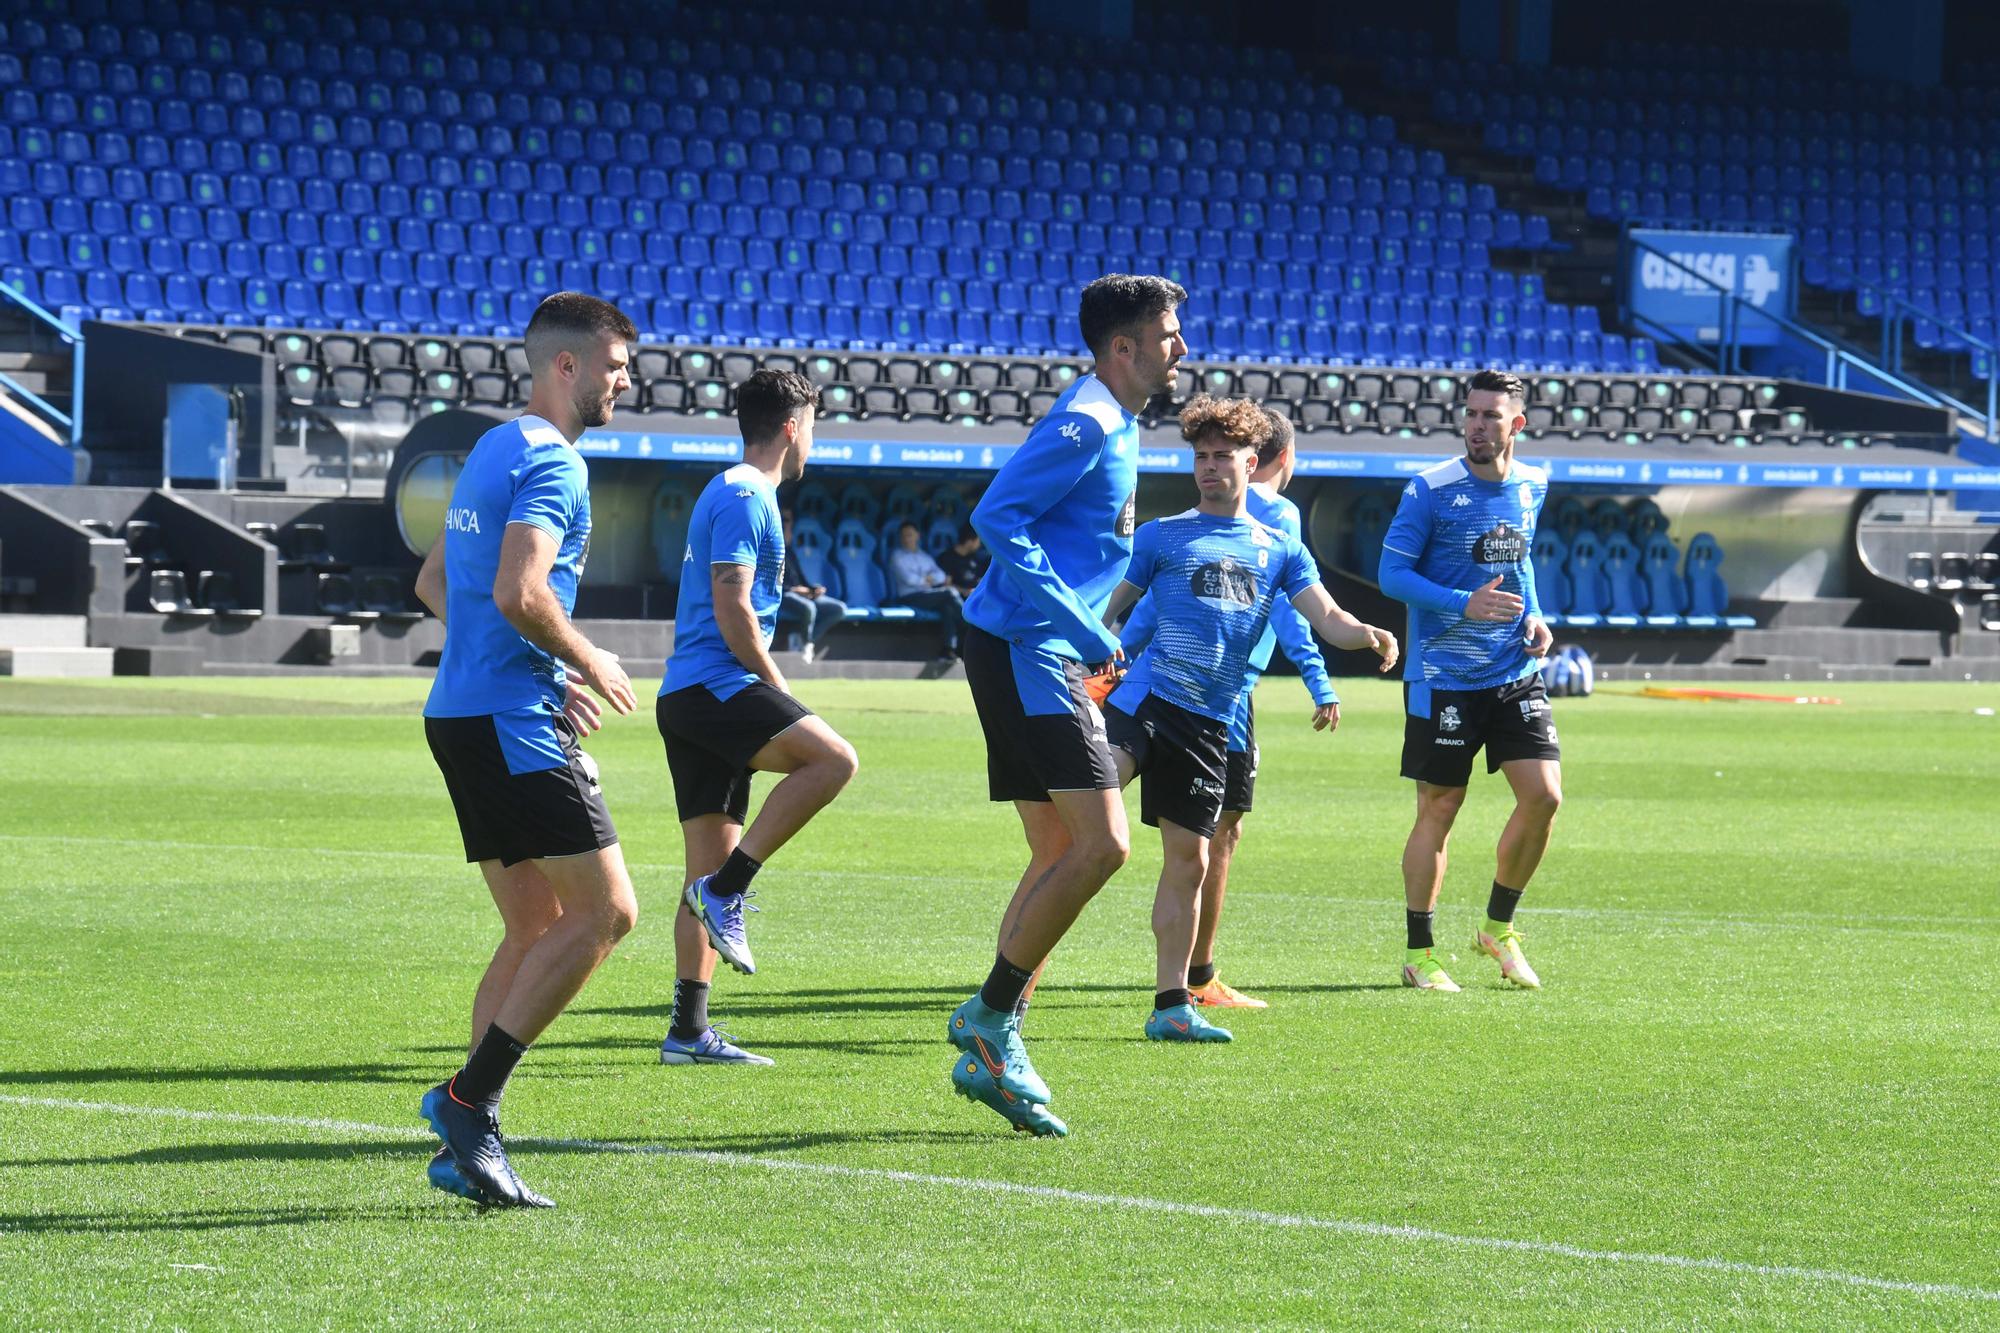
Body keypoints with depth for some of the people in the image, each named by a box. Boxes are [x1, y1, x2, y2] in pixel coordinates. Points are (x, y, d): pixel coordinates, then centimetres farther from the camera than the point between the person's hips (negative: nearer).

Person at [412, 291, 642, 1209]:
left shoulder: (494, 452, 19)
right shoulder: (551, 462, -12)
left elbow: (434, 583, 27)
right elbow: (520, 593, -25)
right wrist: (589, 664, -8)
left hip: (463, 713, 10)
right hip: (515, 724, -10)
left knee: (536, 930, 11)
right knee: (604, 910, -9)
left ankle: (470, 1145, 6)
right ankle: (470, 1097, -11)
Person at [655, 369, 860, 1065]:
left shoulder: (734, 493, 24)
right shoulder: (745, 497, -8)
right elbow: (732, 609, -16)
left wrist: (771, 697, 26)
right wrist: (780, 691, -9)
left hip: (691, 696, 11)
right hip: (716, 686, -11)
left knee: (711, 869, 8)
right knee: (832, 758, -26)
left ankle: (689, 1031, 7)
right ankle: (727, 889, -23)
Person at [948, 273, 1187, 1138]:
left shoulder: (1114, 427, 18)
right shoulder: (1083, 426, -13)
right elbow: (996, 518, -22)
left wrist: (1092, 645, 18)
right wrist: (1081, 629, -21)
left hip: (1043, 655, 11)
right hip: (1023, 648, -11)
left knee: (1061, 853, 10)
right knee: (1102, 843, -16)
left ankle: (989, 1052, 11)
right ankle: (989, 1017, -9)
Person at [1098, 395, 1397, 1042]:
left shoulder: (1280, 549, 17)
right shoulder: (1162, 536, 10)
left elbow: (1327, 617, 9)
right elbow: (1110, 609, 8)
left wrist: (1368, 635, -13)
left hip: (1209, 722, 4)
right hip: (1143, 696, -4)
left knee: (1189, 859, 6)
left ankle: (1171, 1005, 15)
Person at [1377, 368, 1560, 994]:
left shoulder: (1532, 487, 7)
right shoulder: (1431, 490, -10)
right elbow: (1392, 573, -9)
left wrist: (1533, 616, 6)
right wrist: (1464, 604, -21)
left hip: (1516, 673, 5)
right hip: (1443, 677, -5)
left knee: (1543, 796, -5)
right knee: (1438, 810, 0)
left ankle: (1498, 928, 15)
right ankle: (1419, 955, 11)